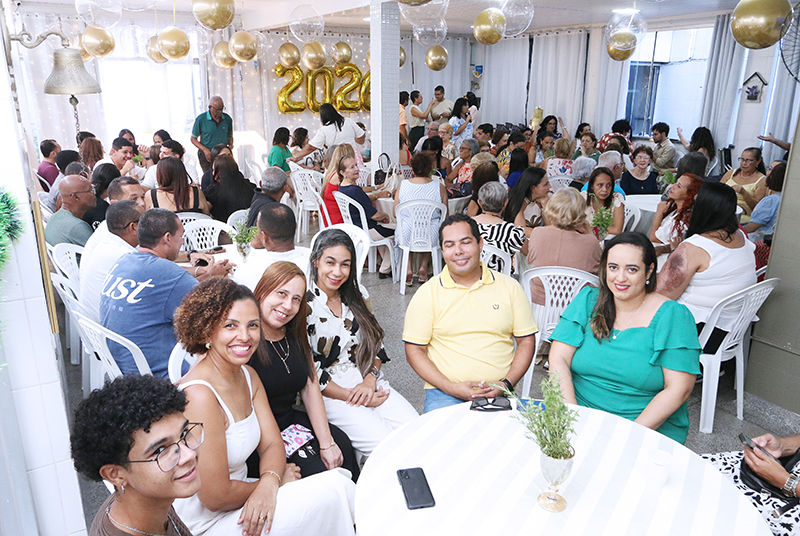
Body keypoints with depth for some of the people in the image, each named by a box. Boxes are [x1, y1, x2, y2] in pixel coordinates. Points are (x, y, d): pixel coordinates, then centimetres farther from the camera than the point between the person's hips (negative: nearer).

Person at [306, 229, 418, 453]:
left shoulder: (357, 296, 11)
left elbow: (376, 343, 13)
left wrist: (370, 380, -6)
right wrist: (351, 396, -13)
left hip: (370, 383, 6)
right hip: (330, 393, -5)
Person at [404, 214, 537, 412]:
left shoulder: (509, 287, 8)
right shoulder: (427, 293, 3)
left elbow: (527, 341, 10)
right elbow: (414, 351, 2)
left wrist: (506, 384, -5)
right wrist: (451, 387, -10)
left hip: (498, 392, 1)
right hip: (444, 393, -1)